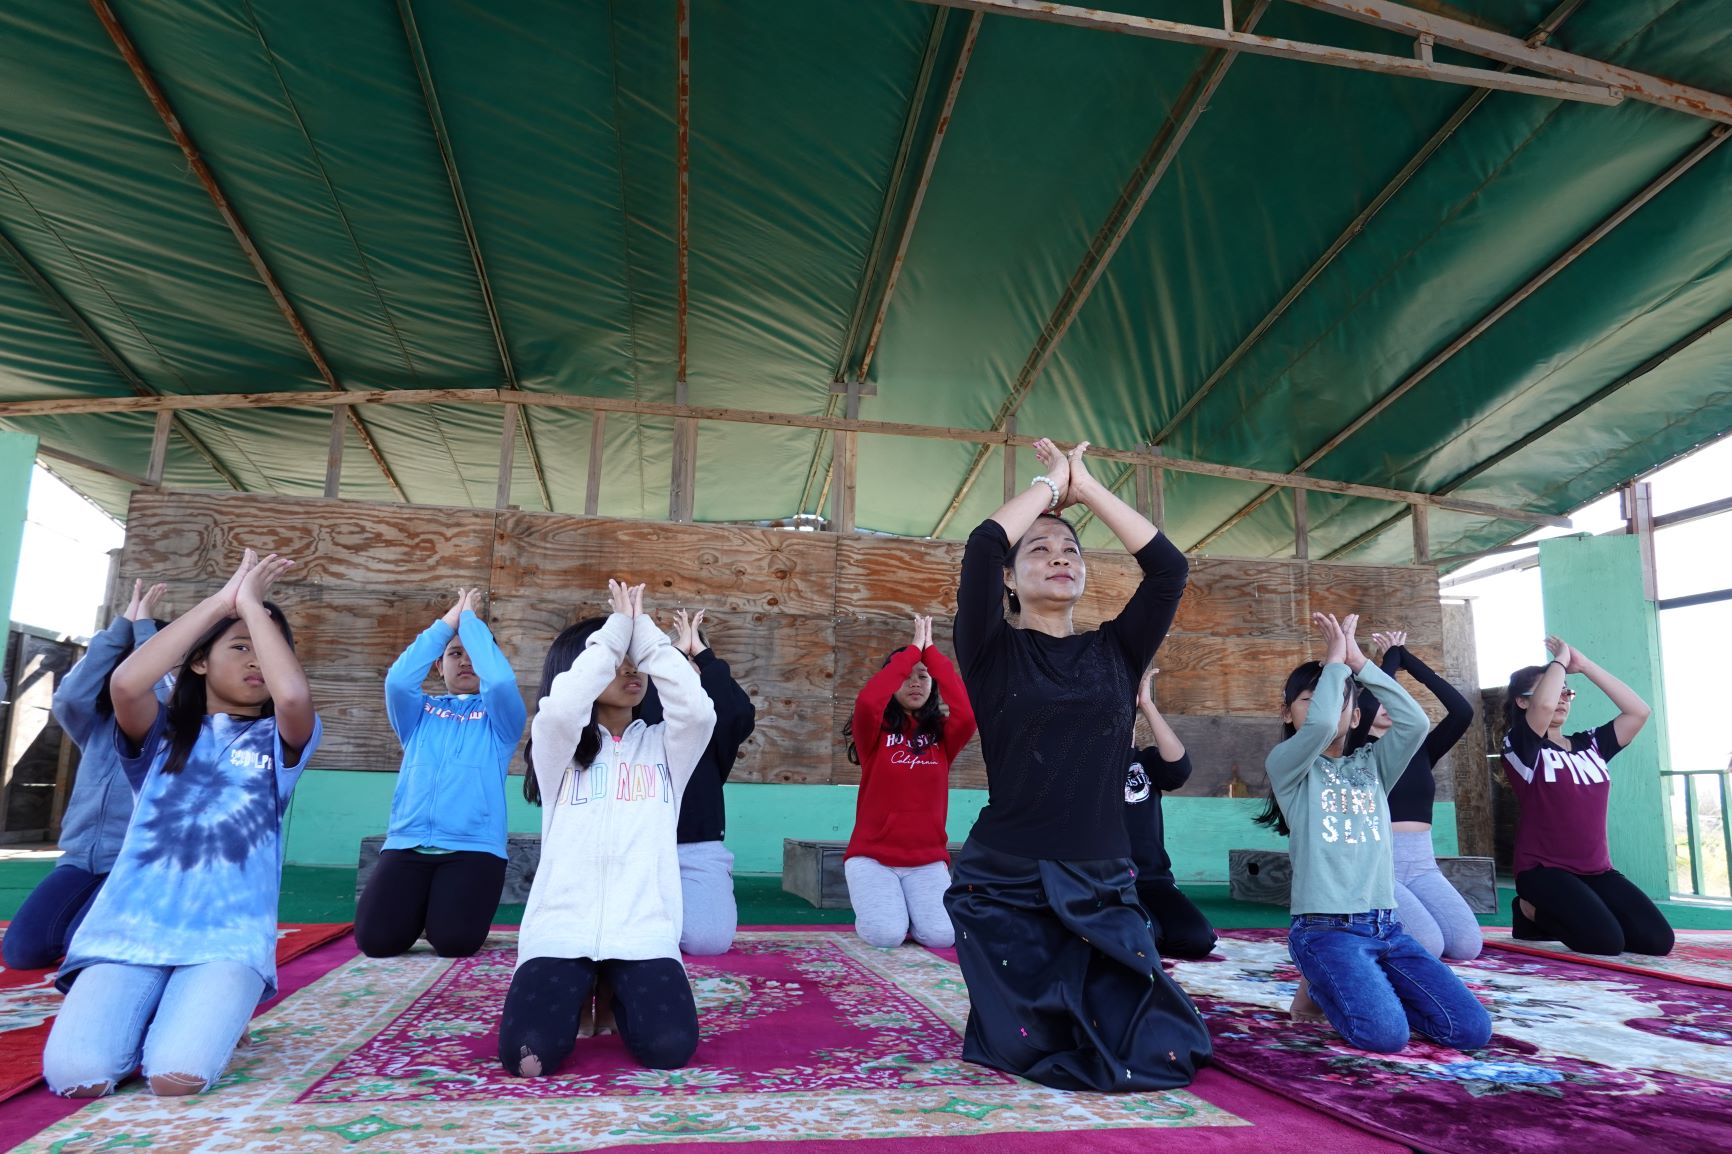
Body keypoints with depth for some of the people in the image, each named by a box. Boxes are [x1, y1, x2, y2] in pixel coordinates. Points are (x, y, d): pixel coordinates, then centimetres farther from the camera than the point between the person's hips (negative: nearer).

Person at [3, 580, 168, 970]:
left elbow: (156, 696, -21)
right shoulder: (96, 727, 12)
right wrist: (123, 623, -7)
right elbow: (70, 695, -8)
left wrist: (143, 624, -10)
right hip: (81, 857, 5)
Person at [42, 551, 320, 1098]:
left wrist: (252, 603, -8)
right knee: (76, 1074, -21)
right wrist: (221, 600, -10)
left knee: (176, 1077, -24)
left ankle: (212, 1015, 11)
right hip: (130, 928, 1)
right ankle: (139, 1013, 12)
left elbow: (293, 695, -19)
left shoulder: (279, 740, 7)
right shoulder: (162, 732, 10)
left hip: (229, 936, -1)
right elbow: (126, 683, -15)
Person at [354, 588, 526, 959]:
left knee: (454, 940, -22)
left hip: (474, 848, -2)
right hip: (407, 845, 2)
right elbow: (397, 679, -6)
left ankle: (448, 905, 14)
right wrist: (447, 621, -1)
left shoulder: (500, 717, 10)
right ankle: (422, 907, 16)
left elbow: (502, 680, -13)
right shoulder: (419, 712, 16)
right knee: (376, 938, -17)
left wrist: (470, 619, -1)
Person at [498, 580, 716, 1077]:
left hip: (644, 932, 1)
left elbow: (697, 710, -11)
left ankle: (616, 995, 15)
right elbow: (561, 707, -17)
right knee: (527, 1056, -23)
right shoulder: (559, 750, 7)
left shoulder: (663, 745, 12)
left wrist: (643, 630, -5)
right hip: (561, 931, -1)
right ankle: (578, 994, 14)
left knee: (670, 1048, -21)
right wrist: (617, 626, -7)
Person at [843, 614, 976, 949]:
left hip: (928, 860, 2)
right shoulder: (875, 732, -2)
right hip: (872, 856, -2)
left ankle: (908, 907, 15)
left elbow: (967, 714, -19)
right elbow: (866, 701, -25)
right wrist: (913, 649, -16)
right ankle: (874, 906, 13)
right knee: (886, 935, -24)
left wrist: (931, 651, -12)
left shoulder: (942, 734, 4)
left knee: (942, 934, -20)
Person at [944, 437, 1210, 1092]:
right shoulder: (992, 651, -1)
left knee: (1158, 1056, -2)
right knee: (1036, 1057, -5)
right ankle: (1002, 1027, 30)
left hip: (1104, 892, 3)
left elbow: (1168, 567, -3)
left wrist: (1085, 485, 0)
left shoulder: (1115, 651, 9)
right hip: (1006, 890, -3)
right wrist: (1050, 481, -3)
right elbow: (982, 546, -17)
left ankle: (1076, 1016, 31)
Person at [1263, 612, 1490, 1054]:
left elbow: (1415, 722, -5)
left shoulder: (1371, 764, 14)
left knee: (1472, 1029, -9)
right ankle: (1321, 986, 8)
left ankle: (1360, 988, 14)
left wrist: (1358, 661, -6)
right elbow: (1320, 725, -22)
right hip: (1325, 929, -5)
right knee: (1385, 1033, -25)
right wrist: (1335, 658, -9)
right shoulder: (1285, 765, -1)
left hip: (1386, 926, 5)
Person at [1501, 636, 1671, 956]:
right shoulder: (1521, 747, -8)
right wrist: (1560, 660, -11)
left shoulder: (1589, 744, 13)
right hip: (1544, 870, -6)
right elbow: (1544, 706, -28)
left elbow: (1638, 711, 4)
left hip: (1596, 870, 7)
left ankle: (1566, 915, 15)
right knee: (1606, 940, -23)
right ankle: (1533, 913, 6)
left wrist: (1584, 665, 2)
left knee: (1658, 939, -9)